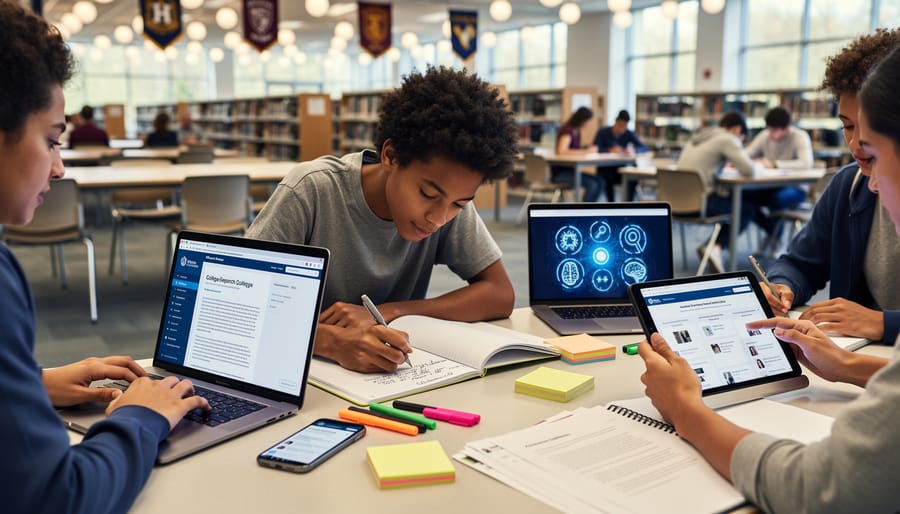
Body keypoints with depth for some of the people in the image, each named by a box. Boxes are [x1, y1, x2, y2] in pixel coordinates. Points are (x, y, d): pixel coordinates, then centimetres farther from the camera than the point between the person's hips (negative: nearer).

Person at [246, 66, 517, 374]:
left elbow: (500, 295, -10)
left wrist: (388, 312, -21)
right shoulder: (312, 190, -20)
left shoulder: (451, 195, -9)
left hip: (391, 377, 3)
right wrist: (332, 341, -39)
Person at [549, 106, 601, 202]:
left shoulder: (577, 131, 9)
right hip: (560, 172, -9)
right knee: (592, 184, -23)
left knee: (598, 181, -6)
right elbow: (562, 151, -33)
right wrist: (585, 151, -27)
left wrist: (588, 148, -6)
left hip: (570, 170, 9)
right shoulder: (567, 130, -18)